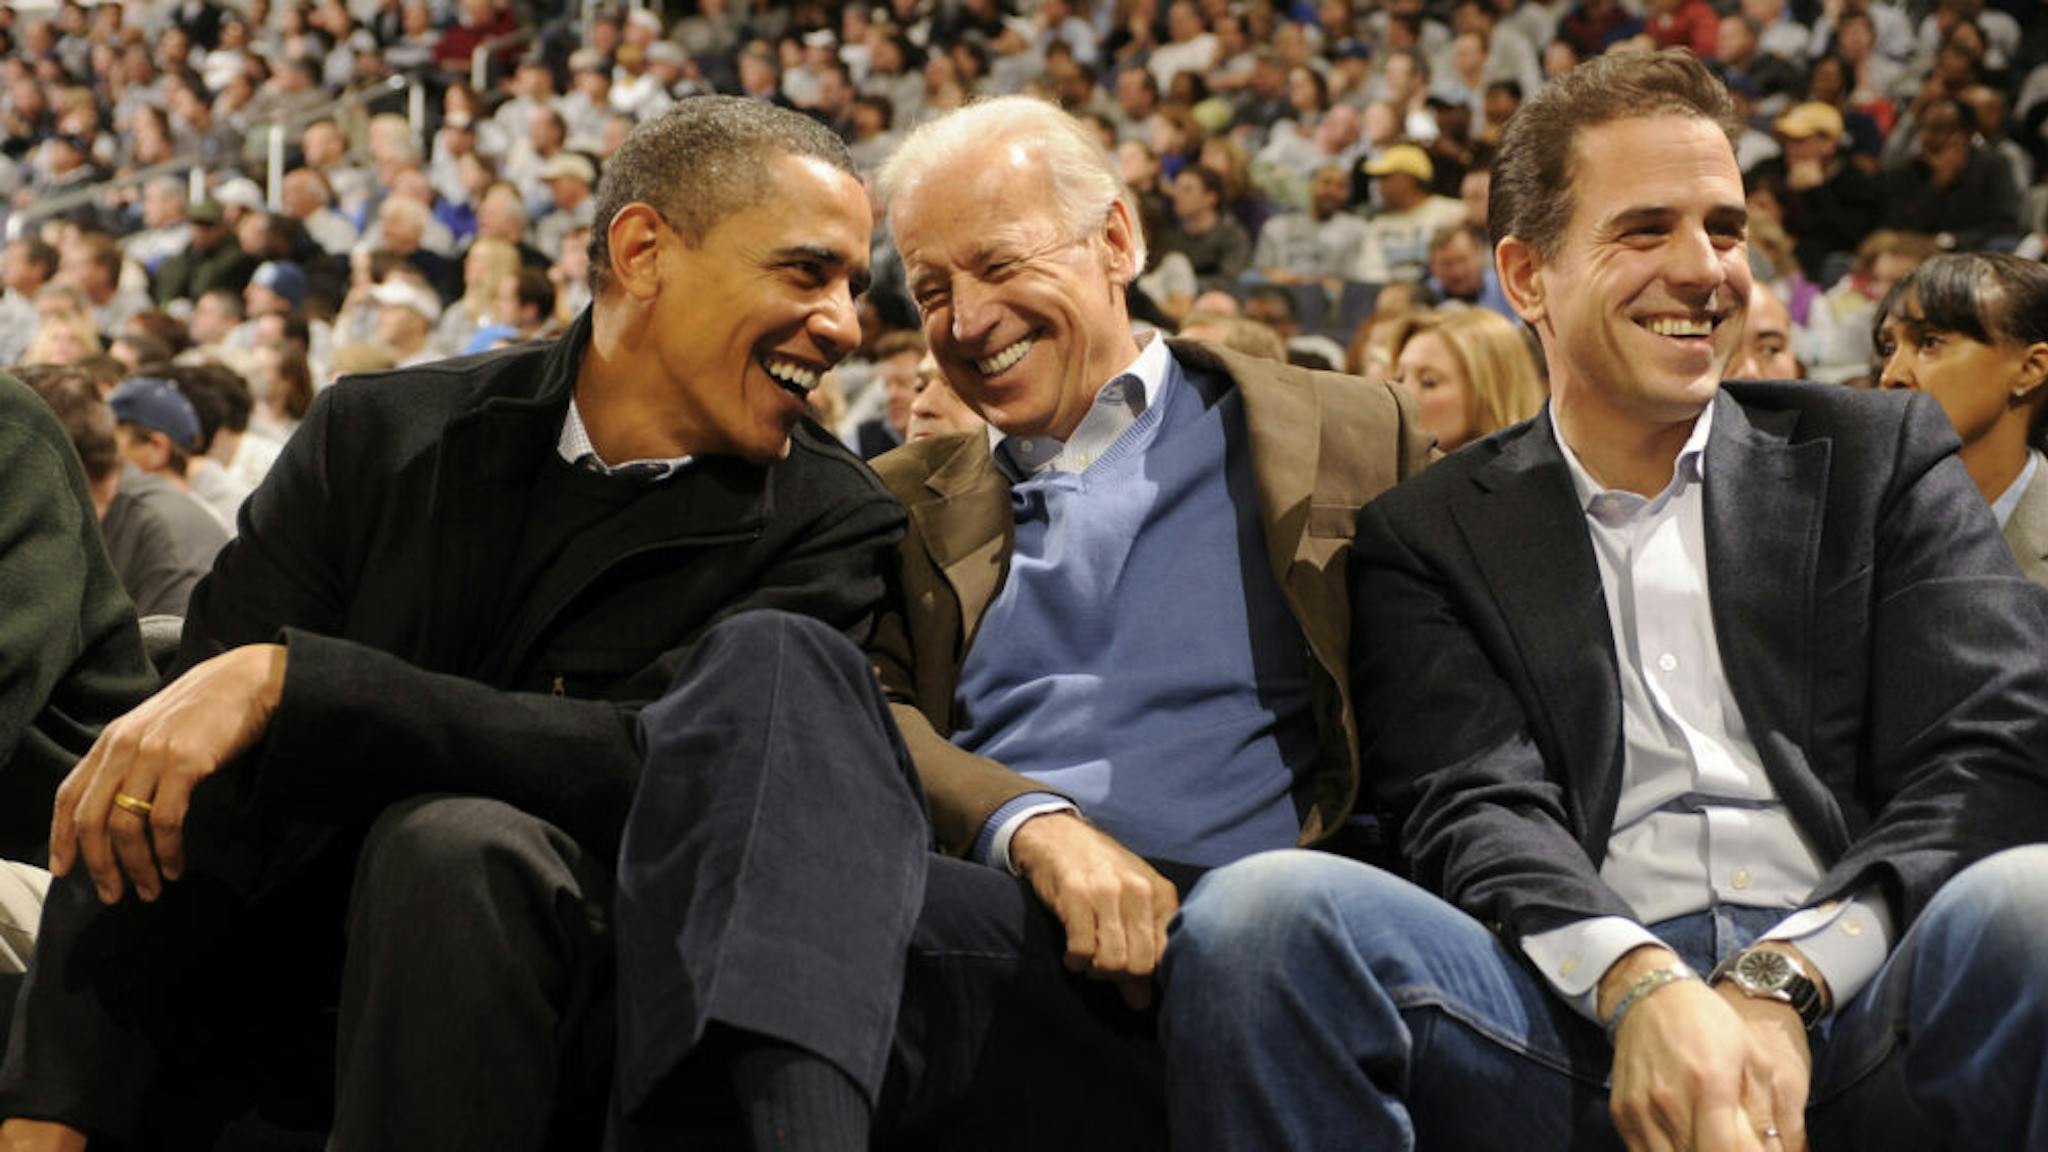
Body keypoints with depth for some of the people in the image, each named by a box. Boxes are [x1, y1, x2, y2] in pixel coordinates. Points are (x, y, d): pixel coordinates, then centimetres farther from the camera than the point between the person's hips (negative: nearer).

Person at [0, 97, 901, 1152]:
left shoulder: (828, 527, -4)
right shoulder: (381, 436, 2)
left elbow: (649, 767, -20)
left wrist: (286, 681, -29)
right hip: (280, 1012, 2)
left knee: (461, 844, -31)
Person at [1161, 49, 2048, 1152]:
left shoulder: (1879, 455, 17)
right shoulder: (1426, 537, 15)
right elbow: (1475, 809, 0)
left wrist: (1782, 980, -13)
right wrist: (1642, 985, -22)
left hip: (1864, 998, 0)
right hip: (1586, 1014, 0)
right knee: (1261, 911, -27)